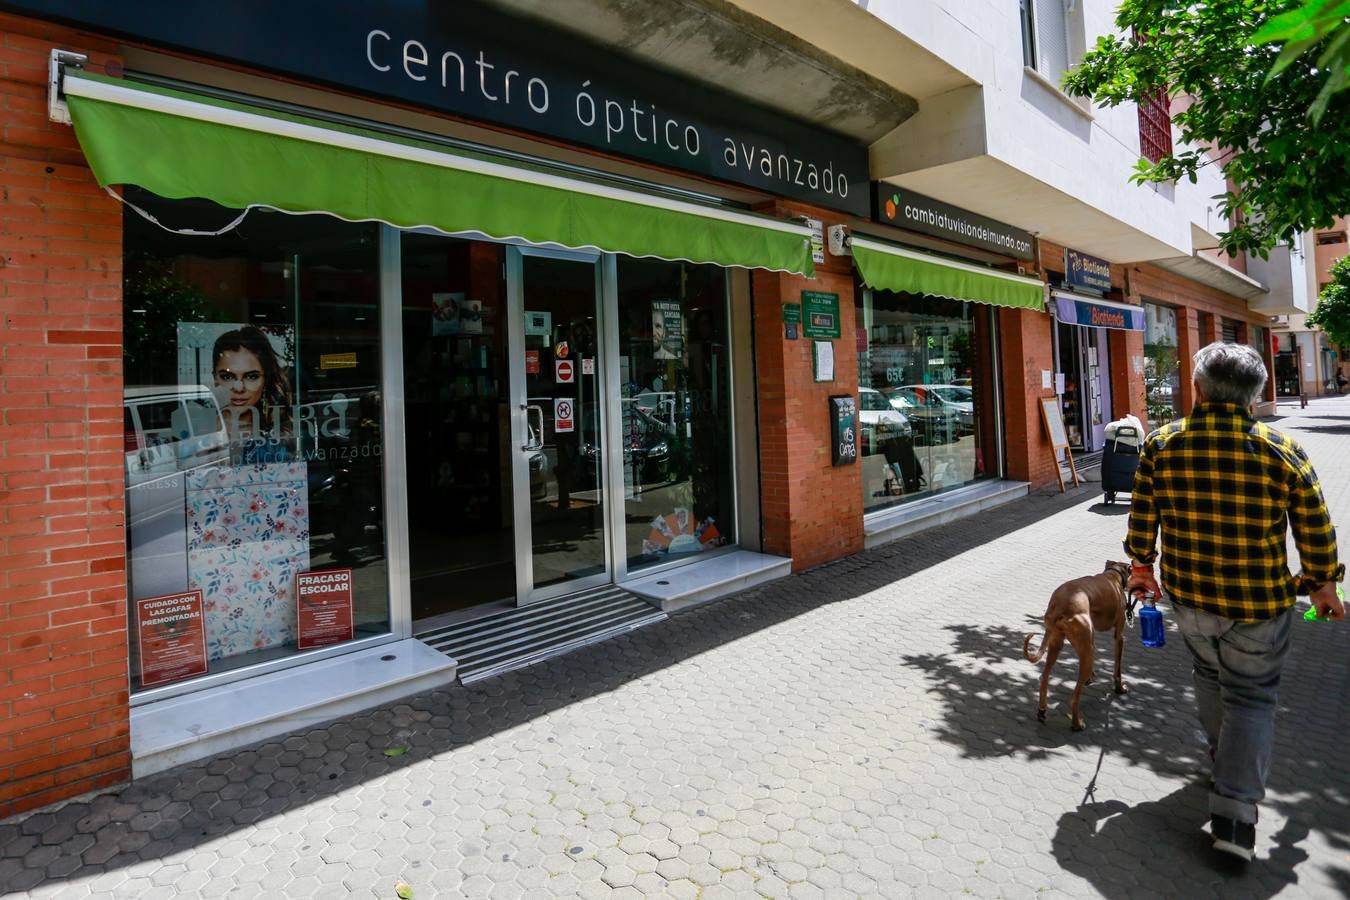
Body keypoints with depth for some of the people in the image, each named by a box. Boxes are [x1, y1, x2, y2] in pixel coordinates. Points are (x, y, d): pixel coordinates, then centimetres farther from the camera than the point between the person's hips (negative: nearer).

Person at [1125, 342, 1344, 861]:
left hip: (1187, 596, 2)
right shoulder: (1282, 453, -13)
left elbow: (1141, 522, -4)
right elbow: (1316, 533, -3)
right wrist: (1323, 585, 13)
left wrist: (1141, 567, 13)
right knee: (1251, 698, 10)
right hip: (1260, 604, -1)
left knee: (1208, 674, 25)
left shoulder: (1160, 446, -11)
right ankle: (1234, 818, 6)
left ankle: (1225, 757, 48)